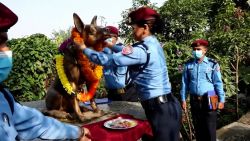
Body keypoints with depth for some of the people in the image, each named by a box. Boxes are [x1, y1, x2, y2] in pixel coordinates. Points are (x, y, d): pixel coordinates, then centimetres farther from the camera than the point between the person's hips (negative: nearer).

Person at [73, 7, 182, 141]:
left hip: (160, 108, -9)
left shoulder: (142, 50, -20)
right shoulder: (153, 43, 9)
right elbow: (131, 51, 28)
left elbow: (107, 60, -18)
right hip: (167, 104, 9)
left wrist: (84, 48, -5)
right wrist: (111, 45, 31)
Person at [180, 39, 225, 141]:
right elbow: (184, 83, 7)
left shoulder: (212, 64, -3)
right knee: (198, 127, 14)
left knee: (210, 128, 6)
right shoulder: (188, 65, 3)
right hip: (194, 100, 3)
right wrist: (183, 99, 6)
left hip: (208, 100, -2)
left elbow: (218, 83, -2)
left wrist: (221, 99, -3)